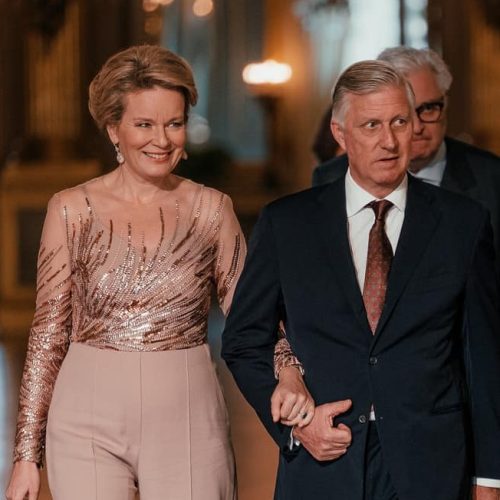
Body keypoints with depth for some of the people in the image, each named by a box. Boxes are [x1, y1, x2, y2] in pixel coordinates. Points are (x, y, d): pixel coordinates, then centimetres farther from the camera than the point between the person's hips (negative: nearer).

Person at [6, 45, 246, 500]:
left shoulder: (210, 209, 3)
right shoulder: (72, 210, 1)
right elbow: (48, 336, 3)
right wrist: (27, 455, 1)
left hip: (187, 426, 1)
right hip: (89, 425, 0)